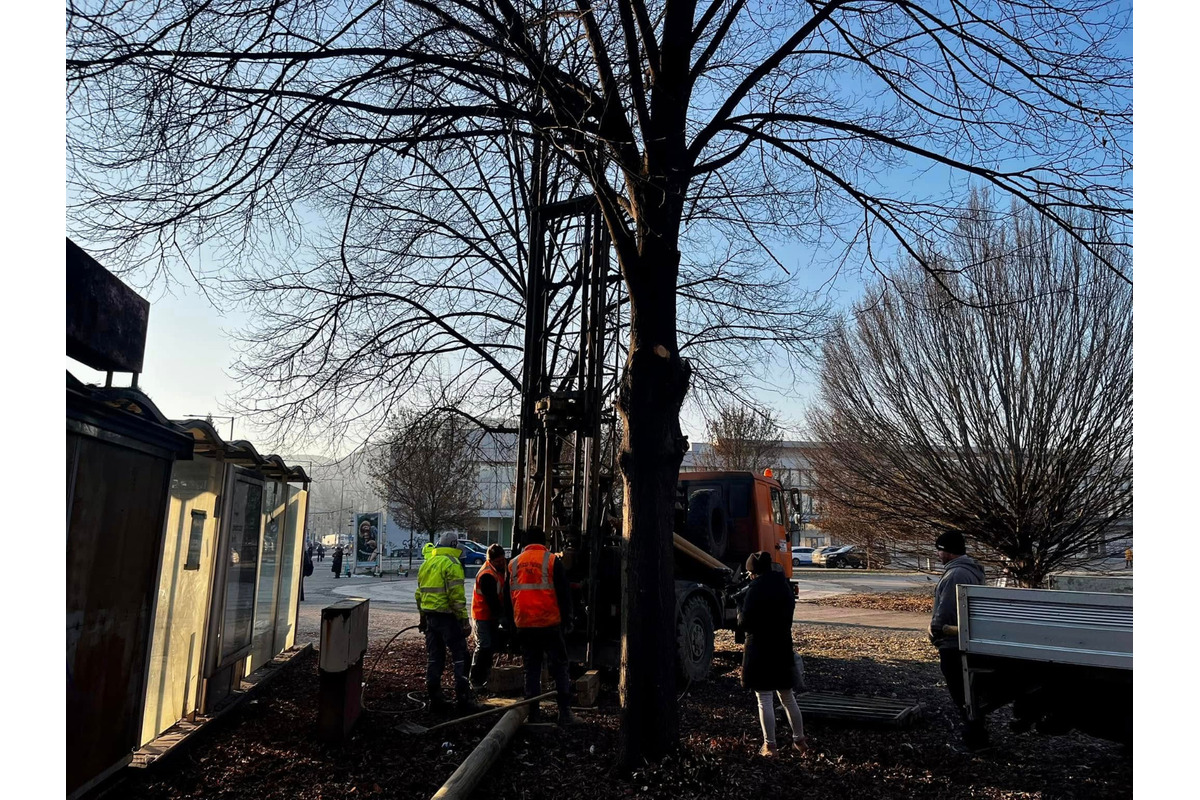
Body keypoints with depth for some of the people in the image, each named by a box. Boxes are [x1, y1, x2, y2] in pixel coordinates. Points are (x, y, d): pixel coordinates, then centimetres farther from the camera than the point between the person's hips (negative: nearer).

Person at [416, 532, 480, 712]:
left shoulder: (427, 563, 15)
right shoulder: (452, 563, -11)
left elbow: (419, 594, 21)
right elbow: (457, 596, -18)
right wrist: (464, 620, -15)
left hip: (430, 615, 8)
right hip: (447, 616, -8)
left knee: (434, 657, 13)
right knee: (460, 657, -1)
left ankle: (435, 698, 18)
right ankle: (463, 699, -1)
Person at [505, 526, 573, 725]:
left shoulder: (514, 564, 8)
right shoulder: (552, 561, -4)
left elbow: (509, 596, 15)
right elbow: (563, 593, -3)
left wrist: (512, 622, 24)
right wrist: (567, 620, 6)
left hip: (524, 625, 3)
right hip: (549, 624, -3)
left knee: (531, 668, 12)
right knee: (559, 667, 5)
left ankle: (533, 712, 12)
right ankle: (564, 711, 2)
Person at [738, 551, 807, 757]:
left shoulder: (756, 588, -16)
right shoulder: (784, 586, 5)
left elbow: (744, 623, -17)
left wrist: (739, 612, 2)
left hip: (759, 651, -6)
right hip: (783, 648, 7)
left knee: (765, 700, 2)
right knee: (788, 698, 18)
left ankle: (769, 745, 8)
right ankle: (799, 740, 26)